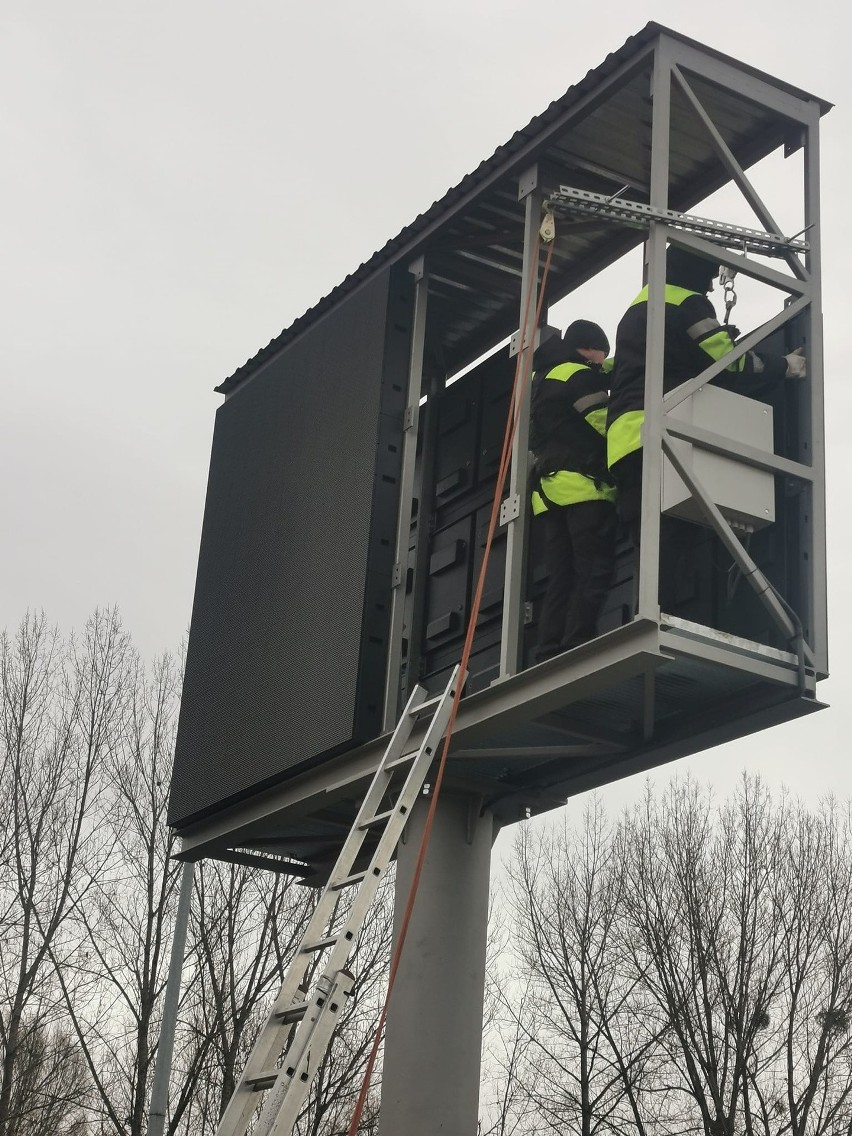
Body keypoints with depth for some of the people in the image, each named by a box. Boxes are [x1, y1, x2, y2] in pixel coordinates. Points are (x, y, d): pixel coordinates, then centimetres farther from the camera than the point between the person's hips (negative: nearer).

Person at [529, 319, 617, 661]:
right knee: (593, 573, -14)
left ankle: (549, 658, -6)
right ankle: (576, 653, -25)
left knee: (560, 578, 3)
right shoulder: (581, 376, -1)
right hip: (582, 484, -9)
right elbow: (605, 426, -9)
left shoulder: (542, 380, 27)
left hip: (549, 488, 9)